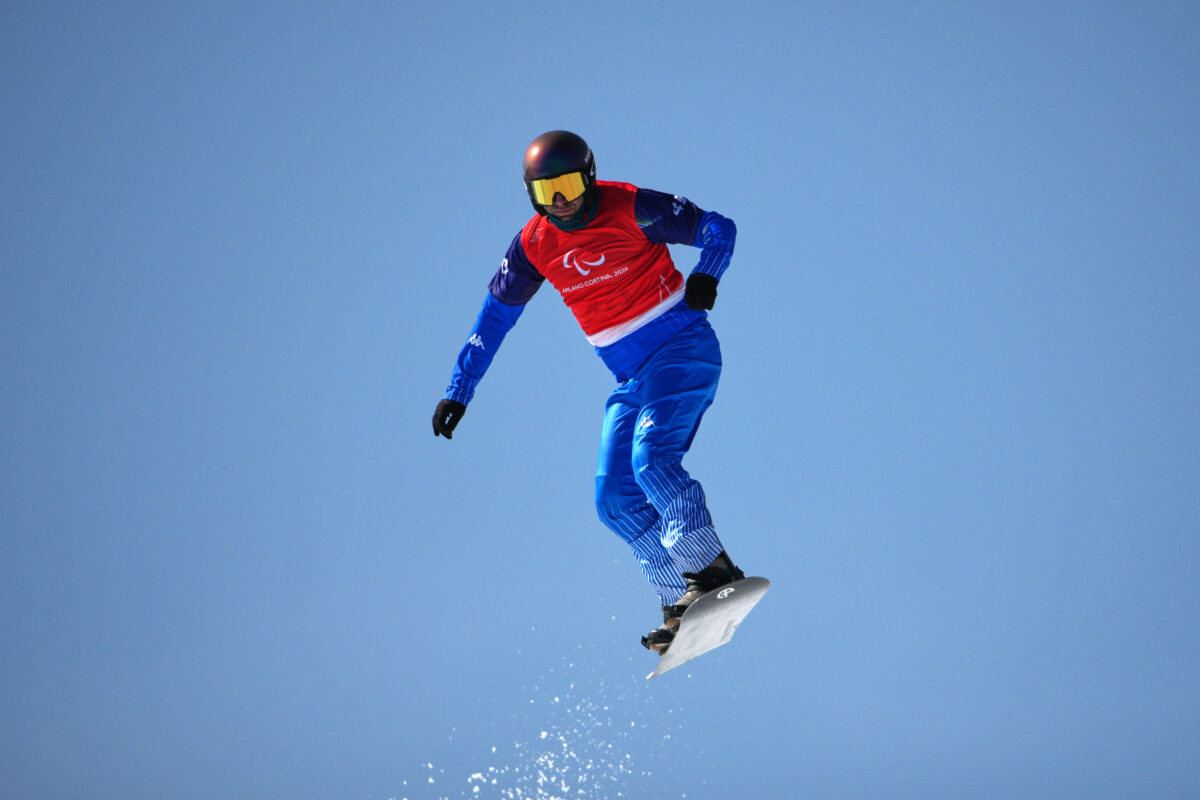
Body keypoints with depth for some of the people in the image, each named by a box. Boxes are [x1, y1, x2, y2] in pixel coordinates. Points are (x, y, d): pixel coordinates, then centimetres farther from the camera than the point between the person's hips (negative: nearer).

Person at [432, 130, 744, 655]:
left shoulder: (630, 209, -12)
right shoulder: (534, 245, 2)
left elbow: (719, 228, -3)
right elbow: (494, 316, 11)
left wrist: (705, 277, -22)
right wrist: (459, 391, 7)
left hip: (683, 350, -6)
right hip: (631, 378, 6)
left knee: (650, 458, -27)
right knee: (615, 499, -5)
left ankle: (713, 572, -24)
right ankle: (680, 602, -3)